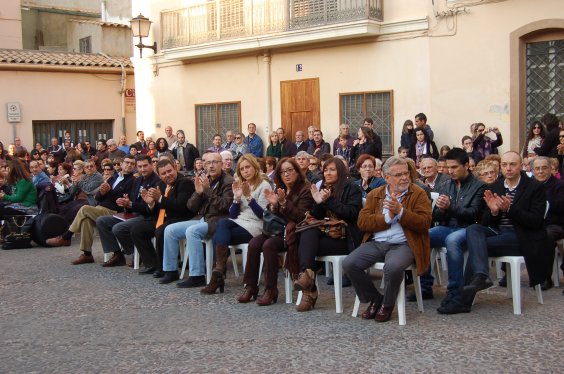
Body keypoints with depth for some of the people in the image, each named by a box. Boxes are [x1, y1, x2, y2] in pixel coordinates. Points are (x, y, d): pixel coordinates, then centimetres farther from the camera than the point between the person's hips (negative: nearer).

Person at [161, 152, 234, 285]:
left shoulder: (228, 182, -7)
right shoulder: (204, 180, 12)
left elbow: (224, 206, -19)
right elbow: (190, 207, 10)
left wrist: (208, 189, -21)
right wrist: (198, 192, -8)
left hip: (217, 222, -7)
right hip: (201, 219, 8)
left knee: (191, 231, -32)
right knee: (170, 230, -5)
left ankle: (197, 276, -29)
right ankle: (171, 270, 5)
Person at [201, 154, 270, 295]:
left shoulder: (264, 185, -1)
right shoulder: (240, 185, 17)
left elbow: (262, 214, -11)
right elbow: (233, 215, 11)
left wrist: (249, 197, -20)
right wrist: (237, 198, -5)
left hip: (254, 227, -6)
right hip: (239, 223, 6)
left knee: (218, 237, -25)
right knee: (222, 222, -28)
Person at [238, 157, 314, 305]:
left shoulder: (305, 190, -4)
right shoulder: (279, 190, 16)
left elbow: (301, 217, -15)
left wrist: (284, 202, -23)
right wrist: (273, 205, -6)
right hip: (276, 229, 6)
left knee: (268, 245, -31)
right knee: (253, 243, -21)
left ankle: (271, 289, -23)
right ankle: (250, 286, -16)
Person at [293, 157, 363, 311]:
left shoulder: (352, 188, 2)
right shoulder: (322, 188, 19)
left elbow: (352, 213, -13)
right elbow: (316, 218, 14)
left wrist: (329, 200, -18)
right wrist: (318, 202, -5)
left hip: (345, 239, -5)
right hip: (326, 234, 5)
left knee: (306, 245, -26)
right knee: (308, 231, -27)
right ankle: (307, 274, -37)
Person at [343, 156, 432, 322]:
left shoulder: (418, 194, 5)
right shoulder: (374, 194, 14)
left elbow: (424, 223, -7)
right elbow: (362, 222, 4)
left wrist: (400, 212, -17)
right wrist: (387, 218, -9)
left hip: (402, 244, -4)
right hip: (375, 244, 4)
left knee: (393, 267, -36)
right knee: (348, 264, -18)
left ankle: (387, 304, -4)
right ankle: (374, 299, 6)